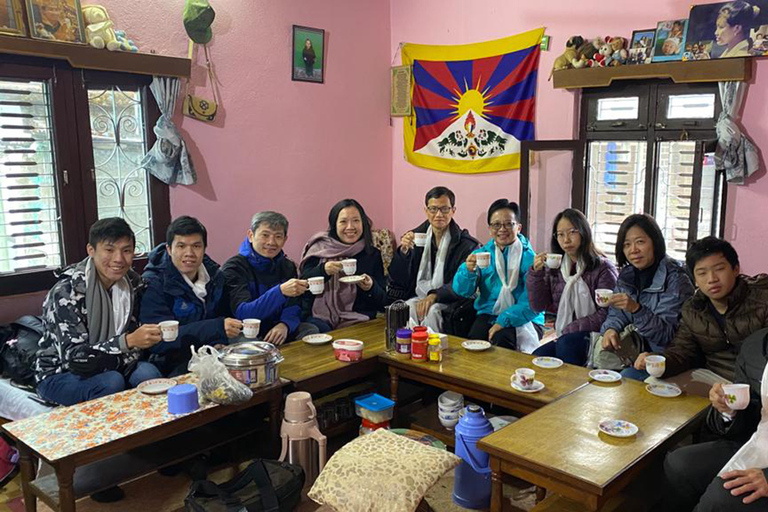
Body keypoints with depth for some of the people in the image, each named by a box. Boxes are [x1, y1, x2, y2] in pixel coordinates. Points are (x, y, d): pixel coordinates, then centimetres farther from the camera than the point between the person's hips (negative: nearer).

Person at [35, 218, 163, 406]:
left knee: (147, 372, -26)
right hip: (60, 375, -4)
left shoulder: (133, 283, -6)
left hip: (110, 367, 4)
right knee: (111, 382, -32)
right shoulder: (66, 292, -22)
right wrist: (128, 341, -41)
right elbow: (73, 358, -28)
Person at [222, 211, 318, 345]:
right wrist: (280, 291, -37)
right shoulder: (234, 267, -11)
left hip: (277, 330, 5)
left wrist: (285, 324, -23)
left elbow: (293, 307, 2)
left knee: (311, 331, -19)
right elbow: (242, 313, -24)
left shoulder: (288, 267, 8)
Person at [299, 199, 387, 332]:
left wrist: (371, 288, -15)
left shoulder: (372, 254, 10)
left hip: (357, 320, 2)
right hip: (320, 317, -1)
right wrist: (323, 270, -20)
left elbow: (382, 303, 7)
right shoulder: (320, 248, 6)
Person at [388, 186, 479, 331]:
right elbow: (396, 279, 8)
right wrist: (403, 251, -10)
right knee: (408, 308, -31)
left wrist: (434, 295, -27)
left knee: (431, 312, -34)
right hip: (418, 297, 3)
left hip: (447, 302, -2)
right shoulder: (415, 236, 10)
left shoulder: (466, 244, -2)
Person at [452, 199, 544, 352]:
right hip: (489, 315, 3)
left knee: (500, 338, -31)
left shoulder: (529, 258, -5)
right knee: (475, 337, -27)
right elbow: (462, 290, -1)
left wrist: (504, 320, -24)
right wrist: (469, 270, -21)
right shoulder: (481, 254, 8)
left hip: (523, 319, -2)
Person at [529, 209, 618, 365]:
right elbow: (539, 306, 5)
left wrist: (568, 329, -13)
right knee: (536, 358, -24)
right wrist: (536, 273, -8)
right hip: (561, 337, 3)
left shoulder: (602, 268, -4)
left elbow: (605, 314, -9)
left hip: (590, 335, -3)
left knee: (566, 343, -32)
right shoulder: (554, 267, 8)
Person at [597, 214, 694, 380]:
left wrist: (636, 309, -33)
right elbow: (616, 315, 9)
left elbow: (667, 334, -17)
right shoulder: (626, 274, 8)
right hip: (631, 348, 6)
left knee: (626, 378, -30)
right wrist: (610, 329, -16)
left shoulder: (675, 279, -13)